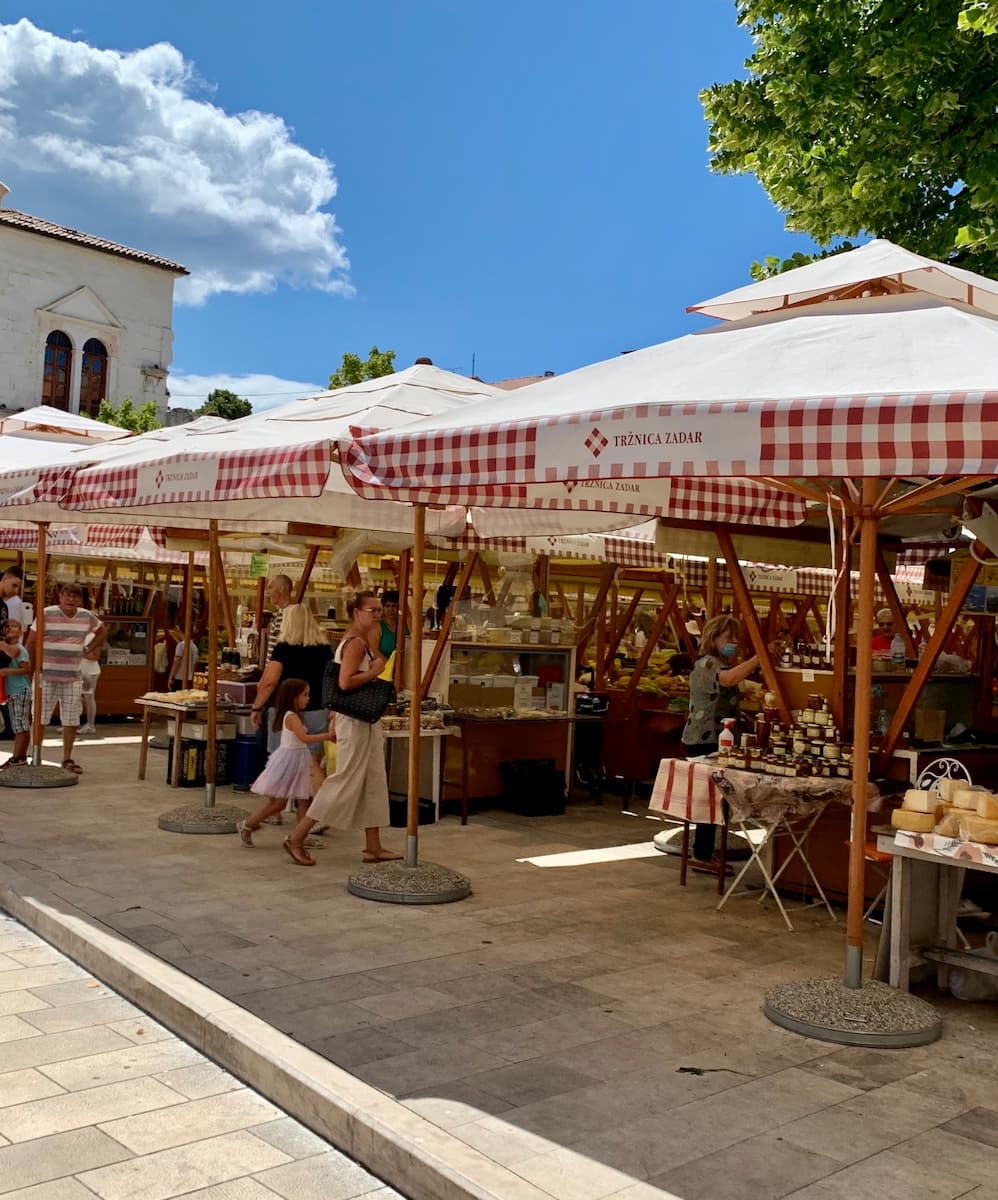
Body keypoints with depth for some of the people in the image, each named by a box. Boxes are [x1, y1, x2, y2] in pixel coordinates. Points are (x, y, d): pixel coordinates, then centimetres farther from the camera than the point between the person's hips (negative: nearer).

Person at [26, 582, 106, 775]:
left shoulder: (87, 616, 4)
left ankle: (67, 760, 18)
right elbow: (31, 642, -4)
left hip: (73, 678, 4)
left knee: (71, 721, 7)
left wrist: (90, 650, 16)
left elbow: (102, 631, 24)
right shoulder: (47, 614, -8)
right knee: (39, 719, -1)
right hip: (47, 677, -4)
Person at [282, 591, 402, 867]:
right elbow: (345, 681, -27)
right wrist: (373, 671, -18)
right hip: (355, 720, -10)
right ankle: (297, 837, 2)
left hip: (366, 720, 10)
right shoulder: (356, 643, -17)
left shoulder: (361, 642, 13)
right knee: (346, 781, -5)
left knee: (374, 781, 11)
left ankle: (373, 847, 17)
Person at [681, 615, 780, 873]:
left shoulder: (724, 663, 21)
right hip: (705, 741, -11)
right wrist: (761, 655, -36)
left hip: (714, 740, 11)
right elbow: (729, 678, -36)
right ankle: (703, 856, -4)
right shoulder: (707, 664, -13)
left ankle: (703, 853, 19)